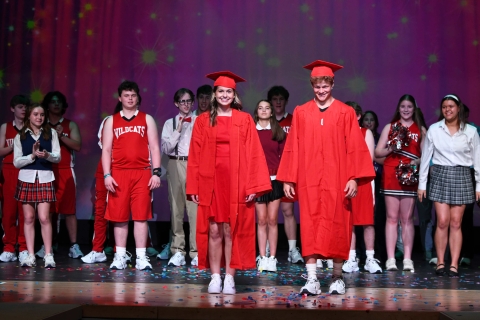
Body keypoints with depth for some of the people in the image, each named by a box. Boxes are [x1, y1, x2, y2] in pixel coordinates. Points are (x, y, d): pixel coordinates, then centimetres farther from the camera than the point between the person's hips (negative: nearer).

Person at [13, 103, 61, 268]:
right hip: (26, 178, 1)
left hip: (45, 178, -1)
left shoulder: (51, 133, 7)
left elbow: (58, 157, 2)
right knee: (29, 218, 3)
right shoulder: (20, 136, 7)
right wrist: (32, 156, -13)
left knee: (44, 218, -8)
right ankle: (30, 255, 9)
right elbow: (16, 162, 2)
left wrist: (47, 155, -18)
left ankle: (48, 255, 0)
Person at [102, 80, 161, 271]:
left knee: (141, 216, -2)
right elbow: (106, 150, 7)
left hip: (142, 173, -1)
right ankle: (120, 256, 11)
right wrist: (107, 175, -4)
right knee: (119, 216, 3)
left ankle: (141, 257, 3)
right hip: (118, 174, 1)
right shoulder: (111, 121, 11)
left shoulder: (147, 119, 10)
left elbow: (154, 148, 6)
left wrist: (156, 172, -3)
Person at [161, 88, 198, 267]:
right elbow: (166, 148, 2)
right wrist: (178, 130, -5)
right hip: (175, 165, 2)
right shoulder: (170, 123, 11)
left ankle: (196, 252, -6)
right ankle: (177, 251, 9)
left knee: (195, 208, -9)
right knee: (176, 208, 3)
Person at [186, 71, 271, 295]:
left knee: (232, 231, 2)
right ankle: (215, 277, 11)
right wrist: (193, 187, -1)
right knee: (214, 230, 2)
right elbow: (195, 155, 5)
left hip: (236, 183, -1)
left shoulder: (244, 120, 4)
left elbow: (253, 154, 1)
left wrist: (253, 186, -6)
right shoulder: (203, 121, 7)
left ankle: (229, 277, 10)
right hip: (210, 182, 1)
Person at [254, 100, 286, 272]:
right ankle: (263, 258, 6)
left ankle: (272, 258, 6)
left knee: (272, 220, 1)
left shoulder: (278, 132, 9)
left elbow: (284, 155, 8)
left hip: (275, 179, 1)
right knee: (261, 220, 1)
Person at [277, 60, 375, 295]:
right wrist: (288, 179, 2)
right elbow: (292, 148, 7)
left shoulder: (346, 113, 4)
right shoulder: (301, 113, 8)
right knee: (310, 228, -2)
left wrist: (354, 178, -8)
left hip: (336, 181, -1)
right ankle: (312, 279, 0)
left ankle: (337, 277, 16)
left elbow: (355, 148, 0)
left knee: (336, 228, 3)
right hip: (308, 180, 1)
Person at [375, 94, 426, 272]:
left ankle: (407, 259, 4)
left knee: (407, 218, 0)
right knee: (392, 217, -1)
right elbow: (377, 152, 8)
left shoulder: (421, 130, 12)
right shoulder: (390, 127, 12)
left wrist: (417, 161, -11)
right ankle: (390, 259, 0)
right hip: (391, 175, 0)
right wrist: (391, 148, -10)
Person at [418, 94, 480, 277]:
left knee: (456, 223, 0)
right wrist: (422, 183, 5)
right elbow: (426, 157, 6)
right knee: (442, 222, -6)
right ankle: (440, 263, 3)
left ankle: (454, 265, 4)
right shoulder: (434, 129, 3)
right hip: (440, 176, 0)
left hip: (462, 177, 0)